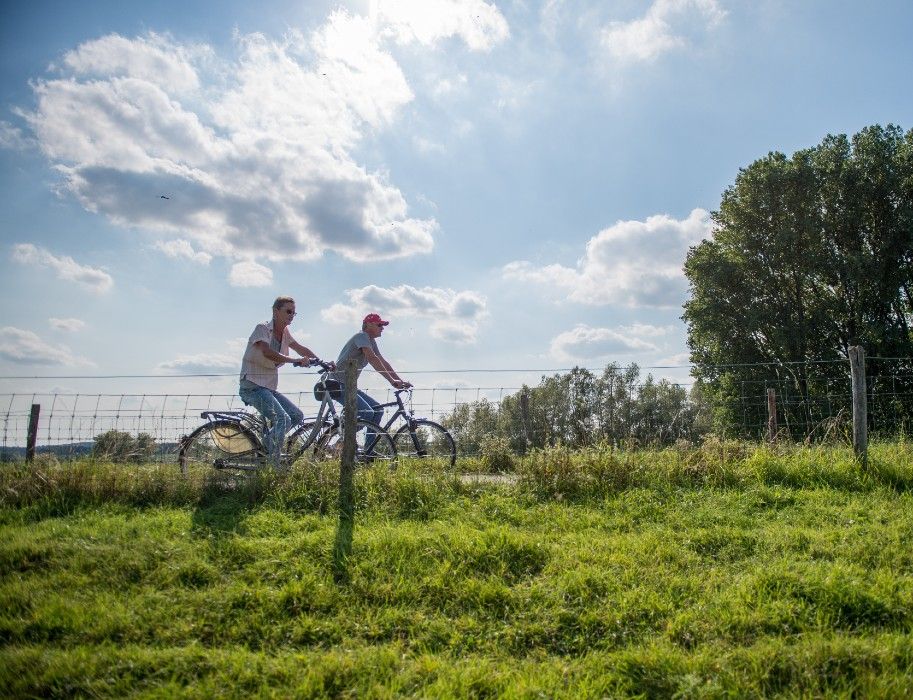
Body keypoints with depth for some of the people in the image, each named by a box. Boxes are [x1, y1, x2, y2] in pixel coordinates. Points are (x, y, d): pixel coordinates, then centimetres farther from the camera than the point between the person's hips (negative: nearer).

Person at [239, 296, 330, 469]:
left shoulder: (284, 332, 9)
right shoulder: (262, 328, -13)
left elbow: (301, 349, 16)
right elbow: (267, 353, -30)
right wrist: (296, 360, -38)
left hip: (269, 388, 9)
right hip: (252, 387, -8)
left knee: (297, 416, 3)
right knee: (283, 419, -23)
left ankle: (268, 441, 18)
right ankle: (274, 466, -15)